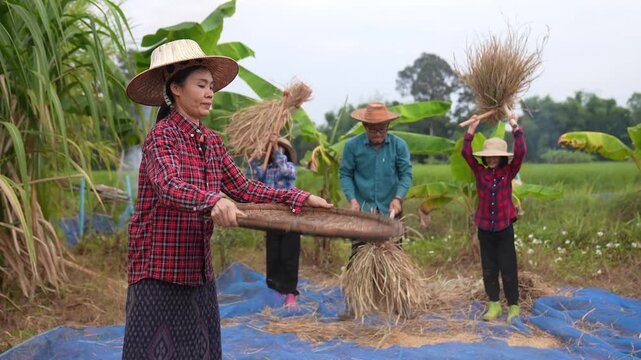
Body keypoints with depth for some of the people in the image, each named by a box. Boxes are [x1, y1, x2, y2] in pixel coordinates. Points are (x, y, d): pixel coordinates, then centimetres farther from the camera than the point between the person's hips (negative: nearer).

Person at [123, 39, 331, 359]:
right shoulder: (161, 136, -12)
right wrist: (213, 201, -48)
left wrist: (299, 198, 2)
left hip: (198, 270, 7)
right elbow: (169, 186, -29)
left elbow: (243, 188, 11)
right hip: (159, 269, -7)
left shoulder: (211, 142, 11)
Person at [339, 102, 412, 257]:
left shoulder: (399, 145, -3)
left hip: (390, 210, 1)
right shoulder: (352, 145, -5)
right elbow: (345, 174, 0)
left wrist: (398, 198, -17)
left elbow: (406, 174, -2)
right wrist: (352, 199, -12)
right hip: (362, 209, -1)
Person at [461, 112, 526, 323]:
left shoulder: (508, 172, -3)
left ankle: (513, 306, 13)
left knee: (508, 269, 2)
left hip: (504, 228, -2)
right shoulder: (480, 172, 1)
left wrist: (515, 128, -16)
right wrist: (471, 130, -12)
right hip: (484, 228, 2)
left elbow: (520, 152, -14)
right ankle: (494, 305, 21)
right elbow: (466, 152, -7)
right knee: (489, 269, 9)